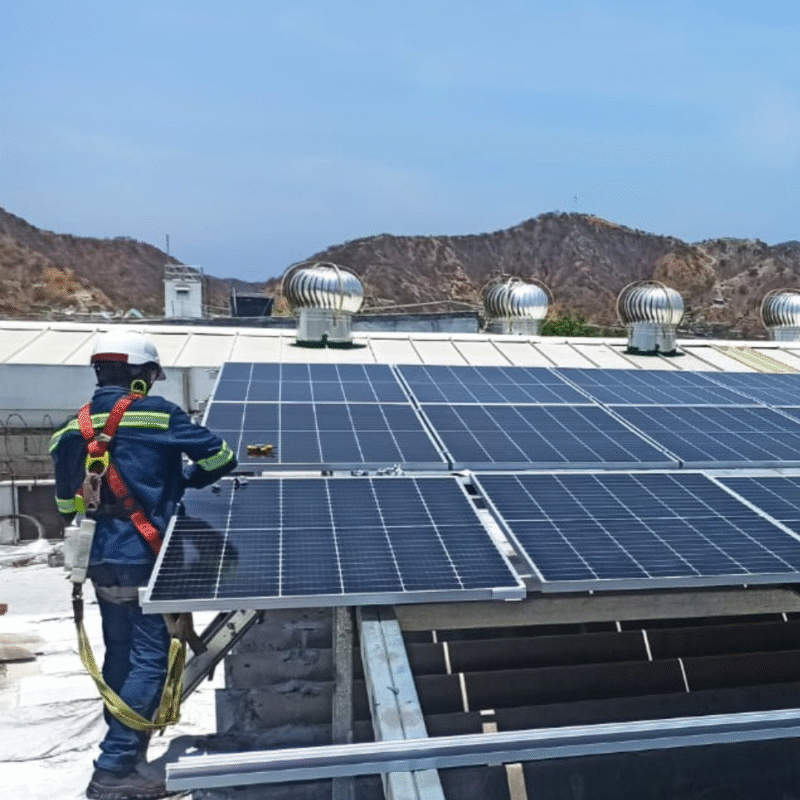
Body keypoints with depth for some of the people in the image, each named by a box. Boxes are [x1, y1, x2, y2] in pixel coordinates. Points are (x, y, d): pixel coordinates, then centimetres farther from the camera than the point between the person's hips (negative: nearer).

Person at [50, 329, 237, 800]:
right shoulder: (155, 412, -10)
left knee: (121, 655, 18)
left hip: (102, 558, 8)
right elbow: (218, 458, -7)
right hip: (139, 559, -7)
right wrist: (183, 480, 12)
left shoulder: (78, 425, 9)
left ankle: (124, 751, 31)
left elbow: (68, 500, 12)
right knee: (149, 659, -2)